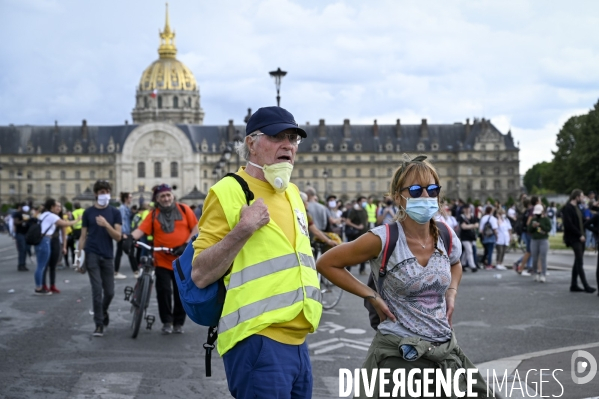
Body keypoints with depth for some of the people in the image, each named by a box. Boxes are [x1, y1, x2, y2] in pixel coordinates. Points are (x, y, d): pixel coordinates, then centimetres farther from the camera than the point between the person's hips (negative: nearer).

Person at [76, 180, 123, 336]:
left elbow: (118, 236, -3)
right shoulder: (88, 212, 4)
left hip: (107, 256, 2)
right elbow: (83, 236, 6)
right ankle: (99, 324, -1)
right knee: (97, 290, -7)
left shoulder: (114, 212, 4)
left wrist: (106, 224, -19)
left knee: (109, 292, 7)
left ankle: (103, 312, 36)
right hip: (92, 255, -1)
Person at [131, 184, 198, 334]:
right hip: (162, 260, 0)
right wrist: (130, 237, -31)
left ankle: (178, 323, 18)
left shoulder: (184, 209, 2)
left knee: (181, 293, 6)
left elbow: (195, 228, 1)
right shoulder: (153, 215, 1)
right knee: (164, 291, -6)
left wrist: (186, 245, -11)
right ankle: (167, 322, 10)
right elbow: (141, 229, -11)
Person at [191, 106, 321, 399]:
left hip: (297, 341, 8)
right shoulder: (229, 192, -9)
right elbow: (200, 275, -13)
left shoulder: (292, 193, 15)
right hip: (258, 341, -8)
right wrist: (243, 229, -22)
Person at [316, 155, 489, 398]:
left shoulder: (447, 237, 1)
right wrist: (372, 297, -11)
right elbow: (326, 264, -7)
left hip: (446, 350, 5)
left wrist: (451, 293, 6)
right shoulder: (383, 239, -15)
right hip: (398, 354, -5)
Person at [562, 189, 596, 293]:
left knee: (578, 262, 11)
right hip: (573, 238, -10)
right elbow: (569, 225, -19)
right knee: (579, 262, -8)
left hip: (580, 238, 10)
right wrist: (579, 235, -17)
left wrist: (582, 235, 7)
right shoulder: (567, 208, -13)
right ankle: (585, 286, -9)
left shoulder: (576, 207, 17)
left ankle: (574, 285, 17)